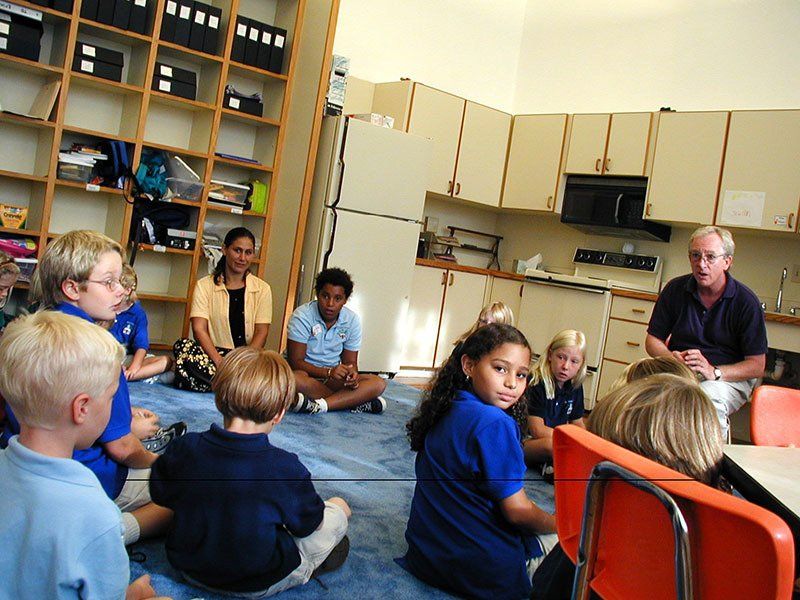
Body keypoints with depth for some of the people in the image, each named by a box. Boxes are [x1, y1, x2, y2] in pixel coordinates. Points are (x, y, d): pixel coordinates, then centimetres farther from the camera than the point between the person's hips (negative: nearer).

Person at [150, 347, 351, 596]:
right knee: (339, 507, 10)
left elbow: (160, 494, 3)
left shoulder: (183, 448, -17)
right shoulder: (285, 468, -26)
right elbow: (308, 524, -10)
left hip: (191, 570, 5)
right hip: (258, 584, -4)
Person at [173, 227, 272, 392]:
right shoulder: (204, 286, 8)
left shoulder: (262, 289, 10)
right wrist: (219, 362, -21)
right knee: (182, 346, -32)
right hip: (212, 353, 0)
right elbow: (199, 329, -4)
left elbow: (261, 333, 1)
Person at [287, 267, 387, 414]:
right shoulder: (302, 316, -13)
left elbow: (350, 361, 4)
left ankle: (318, 405, -33)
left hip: (334, 377, 4)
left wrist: (352, 374, -22)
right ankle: (355, 402, -28)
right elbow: (296, 362, -17)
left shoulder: (352, 320, -1)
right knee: (296, 379, -39)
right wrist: (328, 372, -31)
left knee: (378, 384, -17)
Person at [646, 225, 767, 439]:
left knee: (709, 400, -37)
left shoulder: (746, 301, -5)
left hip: (729, 379, -2)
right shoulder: (675, 289, 4)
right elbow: (653, 340, 10)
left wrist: (714, 372, -22)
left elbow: (757, 365, -6)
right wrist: (672, 358, -13)